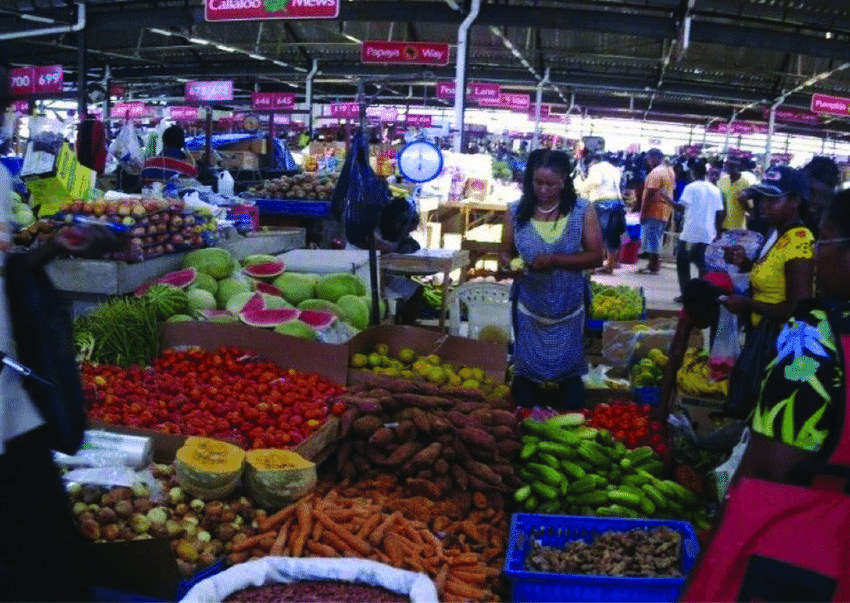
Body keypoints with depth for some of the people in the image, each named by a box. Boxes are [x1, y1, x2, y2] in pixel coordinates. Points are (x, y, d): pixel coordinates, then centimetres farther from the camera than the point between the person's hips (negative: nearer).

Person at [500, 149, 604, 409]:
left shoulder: (583, 210, -9)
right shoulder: (516, 211, -4)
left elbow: (596, 256, -10)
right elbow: (506, 251, 3)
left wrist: (555, 260, -23)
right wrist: (508, 263, -21)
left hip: (569, 309, -1)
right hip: (529, 308, 1)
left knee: (569, 373, 12)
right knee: (525, 372, 13)